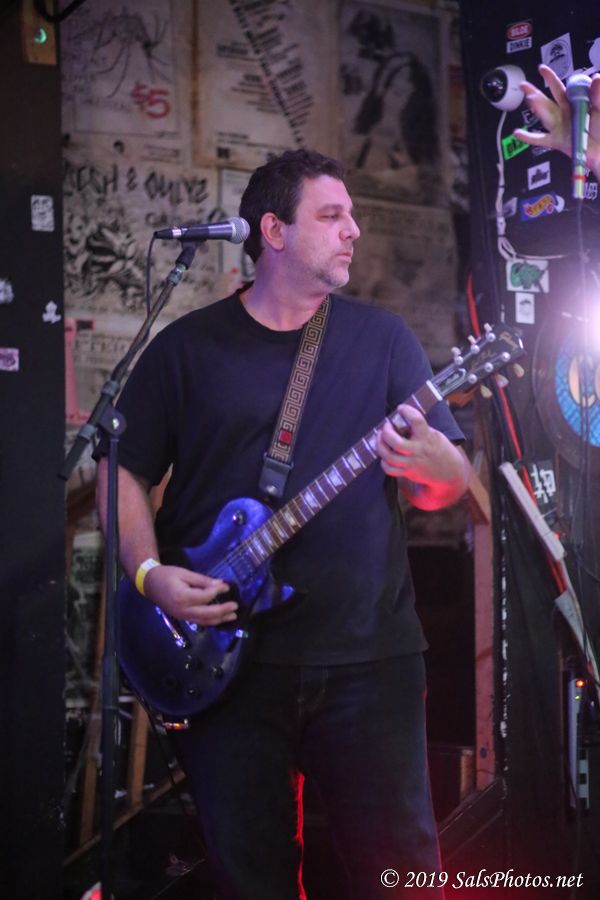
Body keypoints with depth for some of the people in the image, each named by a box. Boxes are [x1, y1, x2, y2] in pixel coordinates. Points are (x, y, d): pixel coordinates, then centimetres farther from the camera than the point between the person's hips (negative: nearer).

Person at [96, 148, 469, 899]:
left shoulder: (383, 338, 8)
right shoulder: (188, 345, 5)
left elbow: (449, 484, 6)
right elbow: (124, 468, 7)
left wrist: (431, 461, -17)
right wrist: (148, 573, -8)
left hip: (368, 651, 1)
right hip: (223, 652, 0)